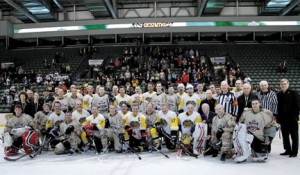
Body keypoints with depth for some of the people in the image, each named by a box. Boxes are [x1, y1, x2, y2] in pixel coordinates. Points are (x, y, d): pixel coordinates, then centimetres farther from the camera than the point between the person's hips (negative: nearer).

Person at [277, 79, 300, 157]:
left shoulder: (293, 93, -6)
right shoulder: (279, 94, 9)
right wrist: (278, 117, 6)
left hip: (292, 118, -5)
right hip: (283, 119, 6)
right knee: (285, 136, 12)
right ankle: (288, 150, 24)